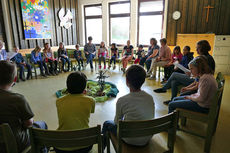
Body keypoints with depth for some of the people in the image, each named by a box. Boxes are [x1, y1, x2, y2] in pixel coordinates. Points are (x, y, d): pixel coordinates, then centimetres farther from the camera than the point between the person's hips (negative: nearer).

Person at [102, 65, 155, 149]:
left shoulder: (122, 100, -24)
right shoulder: (150, 98, -11)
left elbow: (117, 122, -8)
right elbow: (151, 117, 4)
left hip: (131, 140, -4)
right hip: (148, 138, 5)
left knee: (106, 123, 19)